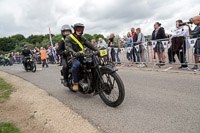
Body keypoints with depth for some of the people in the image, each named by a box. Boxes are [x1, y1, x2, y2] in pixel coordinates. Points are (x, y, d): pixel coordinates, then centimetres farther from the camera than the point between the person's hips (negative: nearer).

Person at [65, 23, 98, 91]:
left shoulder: (82, 38, 16)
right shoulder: (68, 38, -2)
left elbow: (89, 45, 4)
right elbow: (68, 47, -19)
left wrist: (97, 50, -13)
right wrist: (74, 53, -42)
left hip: (80, 57, 6)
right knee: (76, 64, -39)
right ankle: (75, 82, -21)